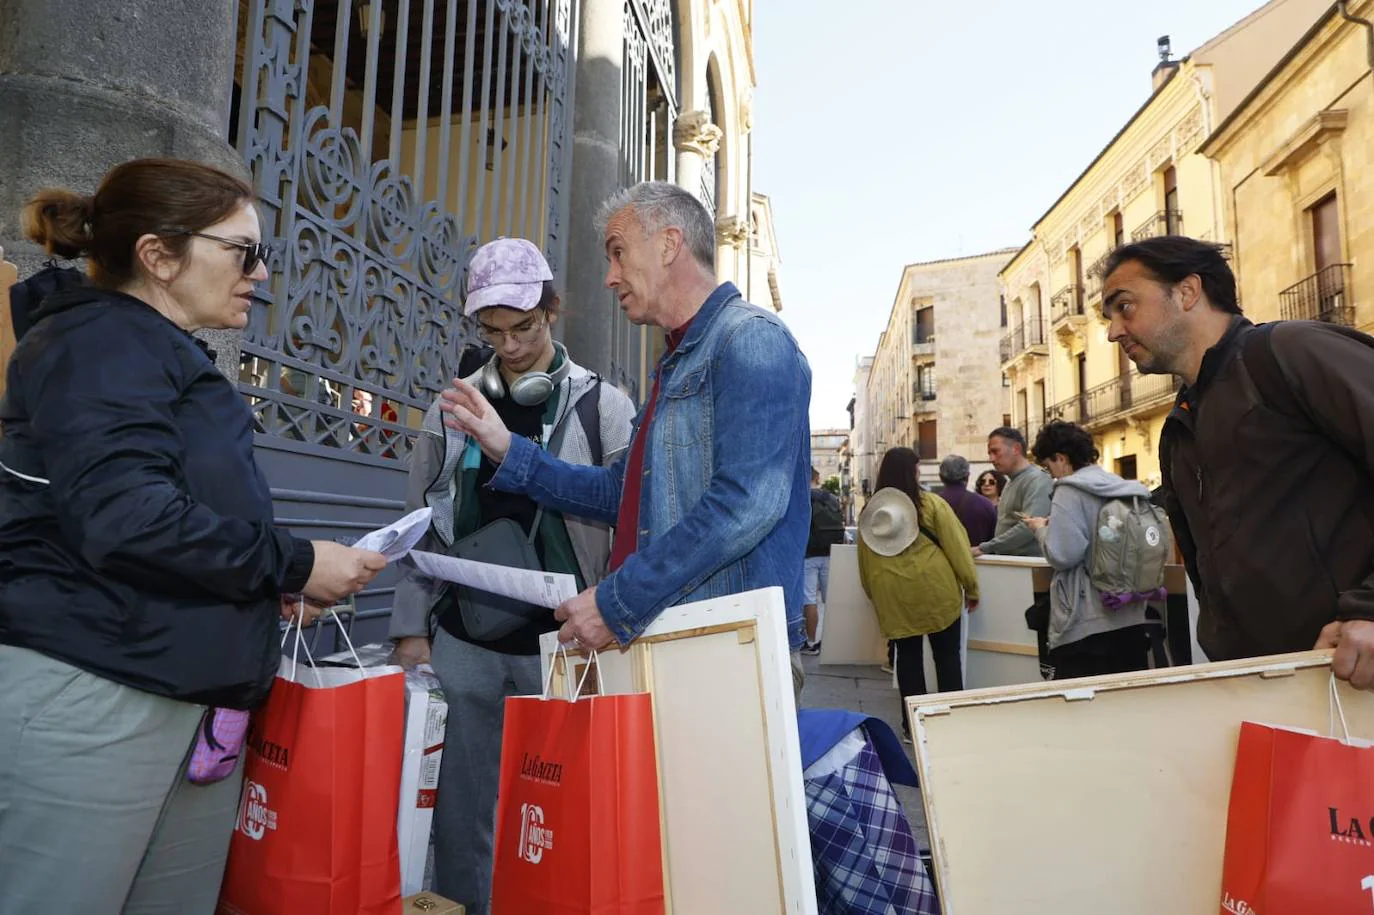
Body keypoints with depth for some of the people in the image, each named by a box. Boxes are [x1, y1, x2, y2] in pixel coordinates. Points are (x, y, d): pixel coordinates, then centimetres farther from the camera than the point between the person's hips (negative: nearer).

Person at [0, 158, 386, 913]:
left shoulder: (170, 356, 19)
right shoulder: (101, 342, -11)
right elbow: (130, 518, -24)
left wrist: (273, 587, 9)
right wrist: (293, 565, -15)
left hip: (192, 692, 9)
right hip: (93, 691, -9)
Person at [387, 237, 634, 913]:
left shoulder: (603, 407, -2)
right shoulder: (453, 408, 7)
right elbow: (421, 527, 10)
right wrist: (411, 627, 7)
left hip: (561, 645, -2)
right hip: (464, 643, 3)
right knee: (462, 806, 13)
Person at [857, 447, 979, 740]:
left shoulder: (869, 510, 4)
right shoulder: (932, 504, -8)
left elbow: (865, 560, 11)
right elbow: (956, 548, -6)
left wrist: (874, 594, 23)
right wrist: (972, 586, 5)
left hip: (892, 594, 4)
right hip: (934, 589, -3)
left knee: (907, 655, 12)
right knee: (947, 655, 10)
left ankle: (913, 725, 18)